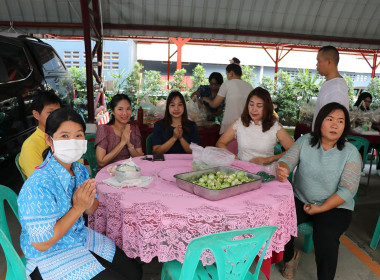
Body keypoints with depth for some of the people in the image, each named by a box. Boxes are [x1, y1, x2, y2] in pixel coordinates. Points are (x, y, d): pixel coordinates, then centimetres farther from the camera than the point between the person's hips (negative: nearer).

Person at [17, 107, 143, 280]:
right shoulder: (39, 186, -29)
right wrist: (78, 207, -26)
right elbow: (42, 244, -25)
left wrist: (89, 203, -18)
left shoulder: (80, 169, -6)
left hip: (81, 236, 7)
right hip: (51, 256, -7)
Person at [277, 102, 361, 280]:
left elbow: (348, 189, -11)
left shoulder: (351, 152, -7)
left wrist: (320, 209, -17)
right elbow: (287, 159, -11)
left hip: (335, 206, -2)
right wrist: (282, 170, -37)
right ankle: (290, 257, 12)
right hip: (300, 200, 2)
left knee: (325, 237, -29)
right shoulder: (305, 141, 0)